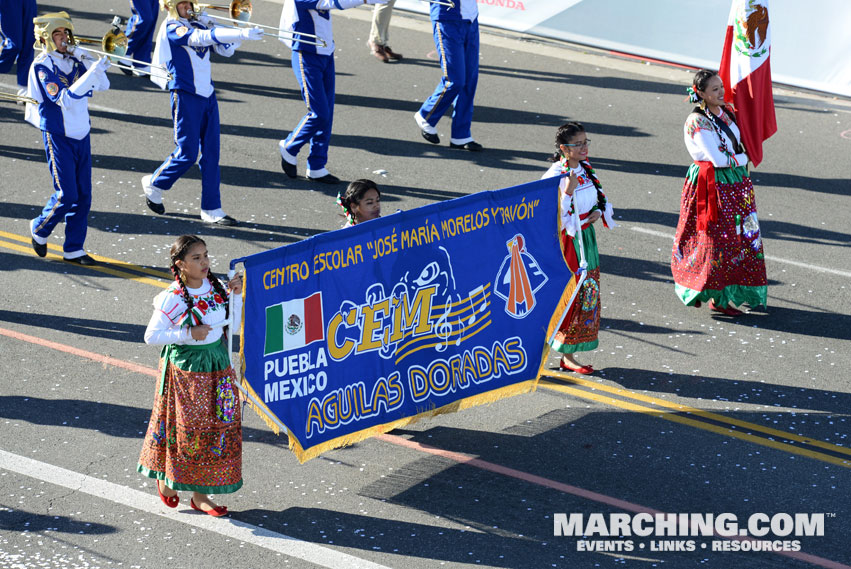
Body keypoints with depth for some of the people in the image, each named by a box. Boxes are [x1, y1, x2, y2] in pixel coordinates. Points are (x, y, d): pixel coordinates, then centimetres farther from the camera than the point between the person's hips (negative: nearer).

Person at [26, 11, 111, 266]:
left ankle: (74, 249, 11)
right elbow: (65, 99, -24)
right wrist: (92, 72, -29)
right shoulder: (42, 66, -12)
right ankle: (40, 229, 20)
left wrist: (89, 61, -10)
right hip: (58, 137, -6)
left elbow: (103, 85, 5)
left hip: (81, 135, 6)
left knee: (83, 196, 4)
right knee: (67, 196, -7)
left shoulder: (73, 59, 6)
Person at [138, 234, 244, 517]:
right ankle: (165, 477, 30)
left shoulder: (216, 287, -1)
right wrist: (187, 335, -22)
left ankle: (200, 494, 17)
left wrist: (236, 296, -6)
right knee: (184, 428, 3)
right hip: (185, 367, -5)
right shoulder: (172, 298, -17)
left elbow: (232, 324, 7)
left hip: (217, 364, 5)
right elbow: (151, 336, -15)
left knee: (218, 427, 7)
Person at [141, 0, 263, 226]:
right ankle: (154, 184, 23)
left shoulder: (199, 23, 10)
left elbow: (226, 50, 10)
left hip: (207, 95, 7)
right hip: (186, 96, -7)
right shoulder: (171, 28, -13)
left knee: (211, 154, 4)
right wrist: (242, 34, -40)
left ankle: (211, 210, 8)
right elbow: (203, 38, -30)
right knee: (187, 154, -3)